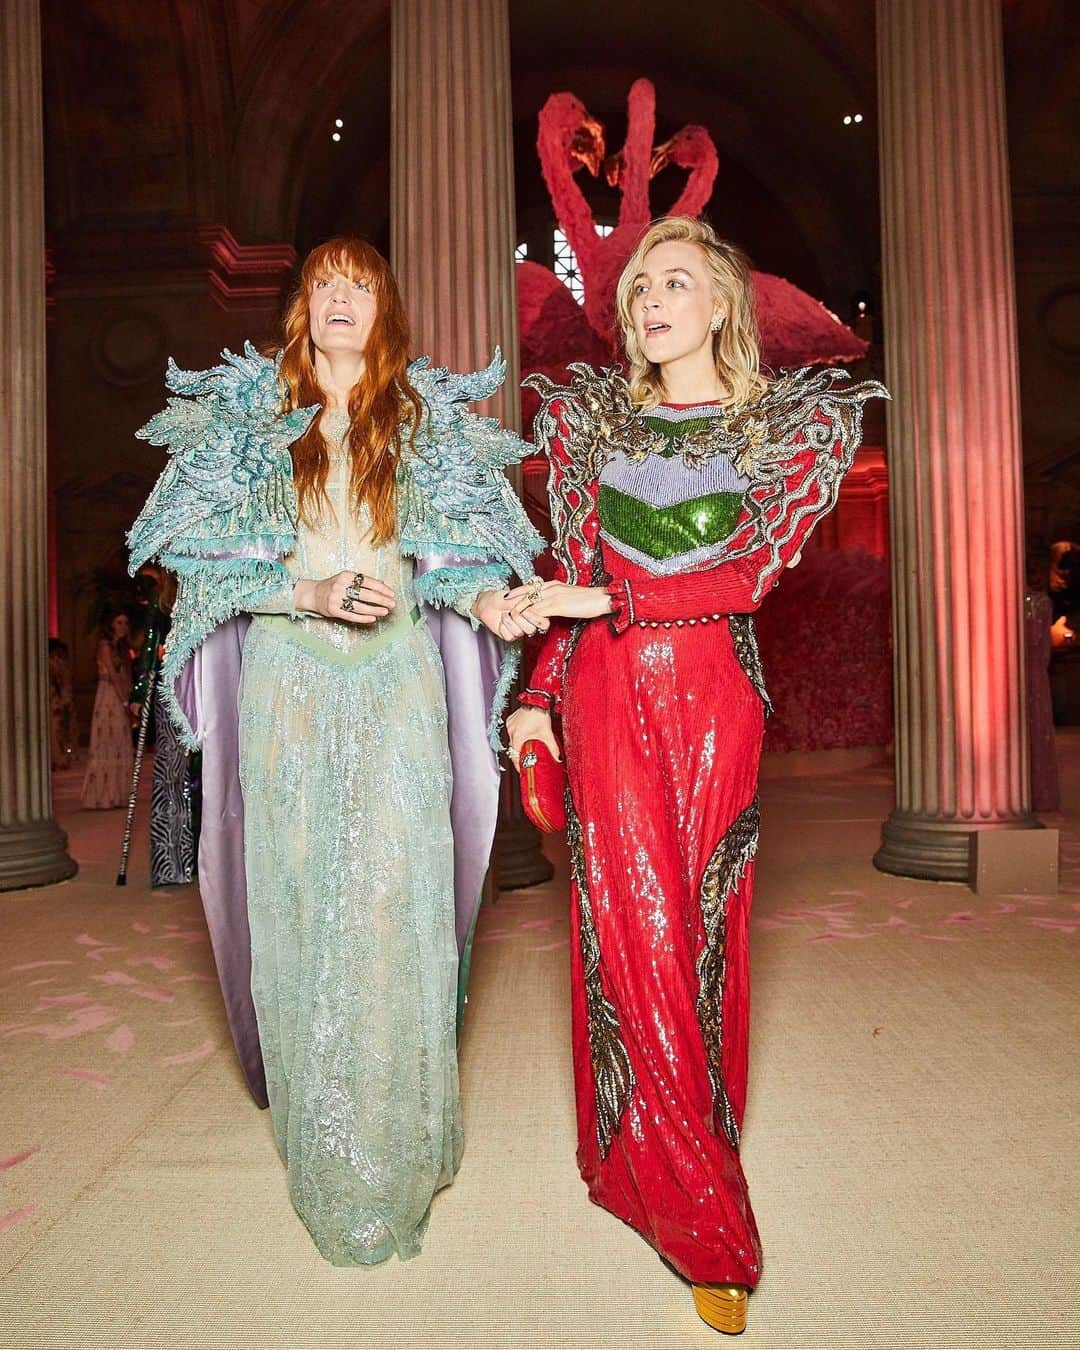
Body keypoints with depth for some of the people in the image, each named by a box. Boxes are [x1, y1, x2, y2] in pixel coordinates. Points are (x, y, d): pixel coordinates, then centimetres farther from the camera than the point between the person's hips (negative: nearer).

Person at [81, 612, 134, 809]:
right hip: (108, 696, -8)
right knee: (106, 745, -6)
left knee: (121, 746, 8)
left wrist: (129, 700, 1)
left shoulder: (122, 648, 19)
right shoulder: (105, 645, -5)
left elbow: (126, 677, 13)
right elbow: (112, 675, -13)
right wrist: (124, 701, -15)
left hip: (122, 698, 8)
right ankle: (101, 797, -3)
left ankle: (116, 795, 12)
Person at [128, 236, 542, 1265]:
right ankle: (318, 1138, 21)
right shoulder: (247, 416, 11)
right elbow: (213, 560, 3)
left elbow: (458, 554, 6)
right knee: (297, 892, 2)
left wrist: (489, 602, -16)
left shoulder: (431, 419, 11)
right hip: (287, 684, 1)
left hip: (398, 683, 0)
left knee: (395, 894, -3)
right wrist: (309, 591, -13)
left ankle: (397, 1145, 15)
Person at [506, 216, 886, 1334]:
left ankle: (699, 1154, 29)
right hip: (607, 697, 1)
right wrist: (536, 695, -1)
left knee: (704, 933, 5)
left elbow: (752, 570, -8)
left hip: (716, 698, -1)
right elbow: (572, 572, 8)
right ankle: (703, 1220, 19)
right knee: (633, 932, 0)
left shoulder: (797, 422, 5)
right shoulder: (588, 417, 11)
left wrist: (603, 599, -15)